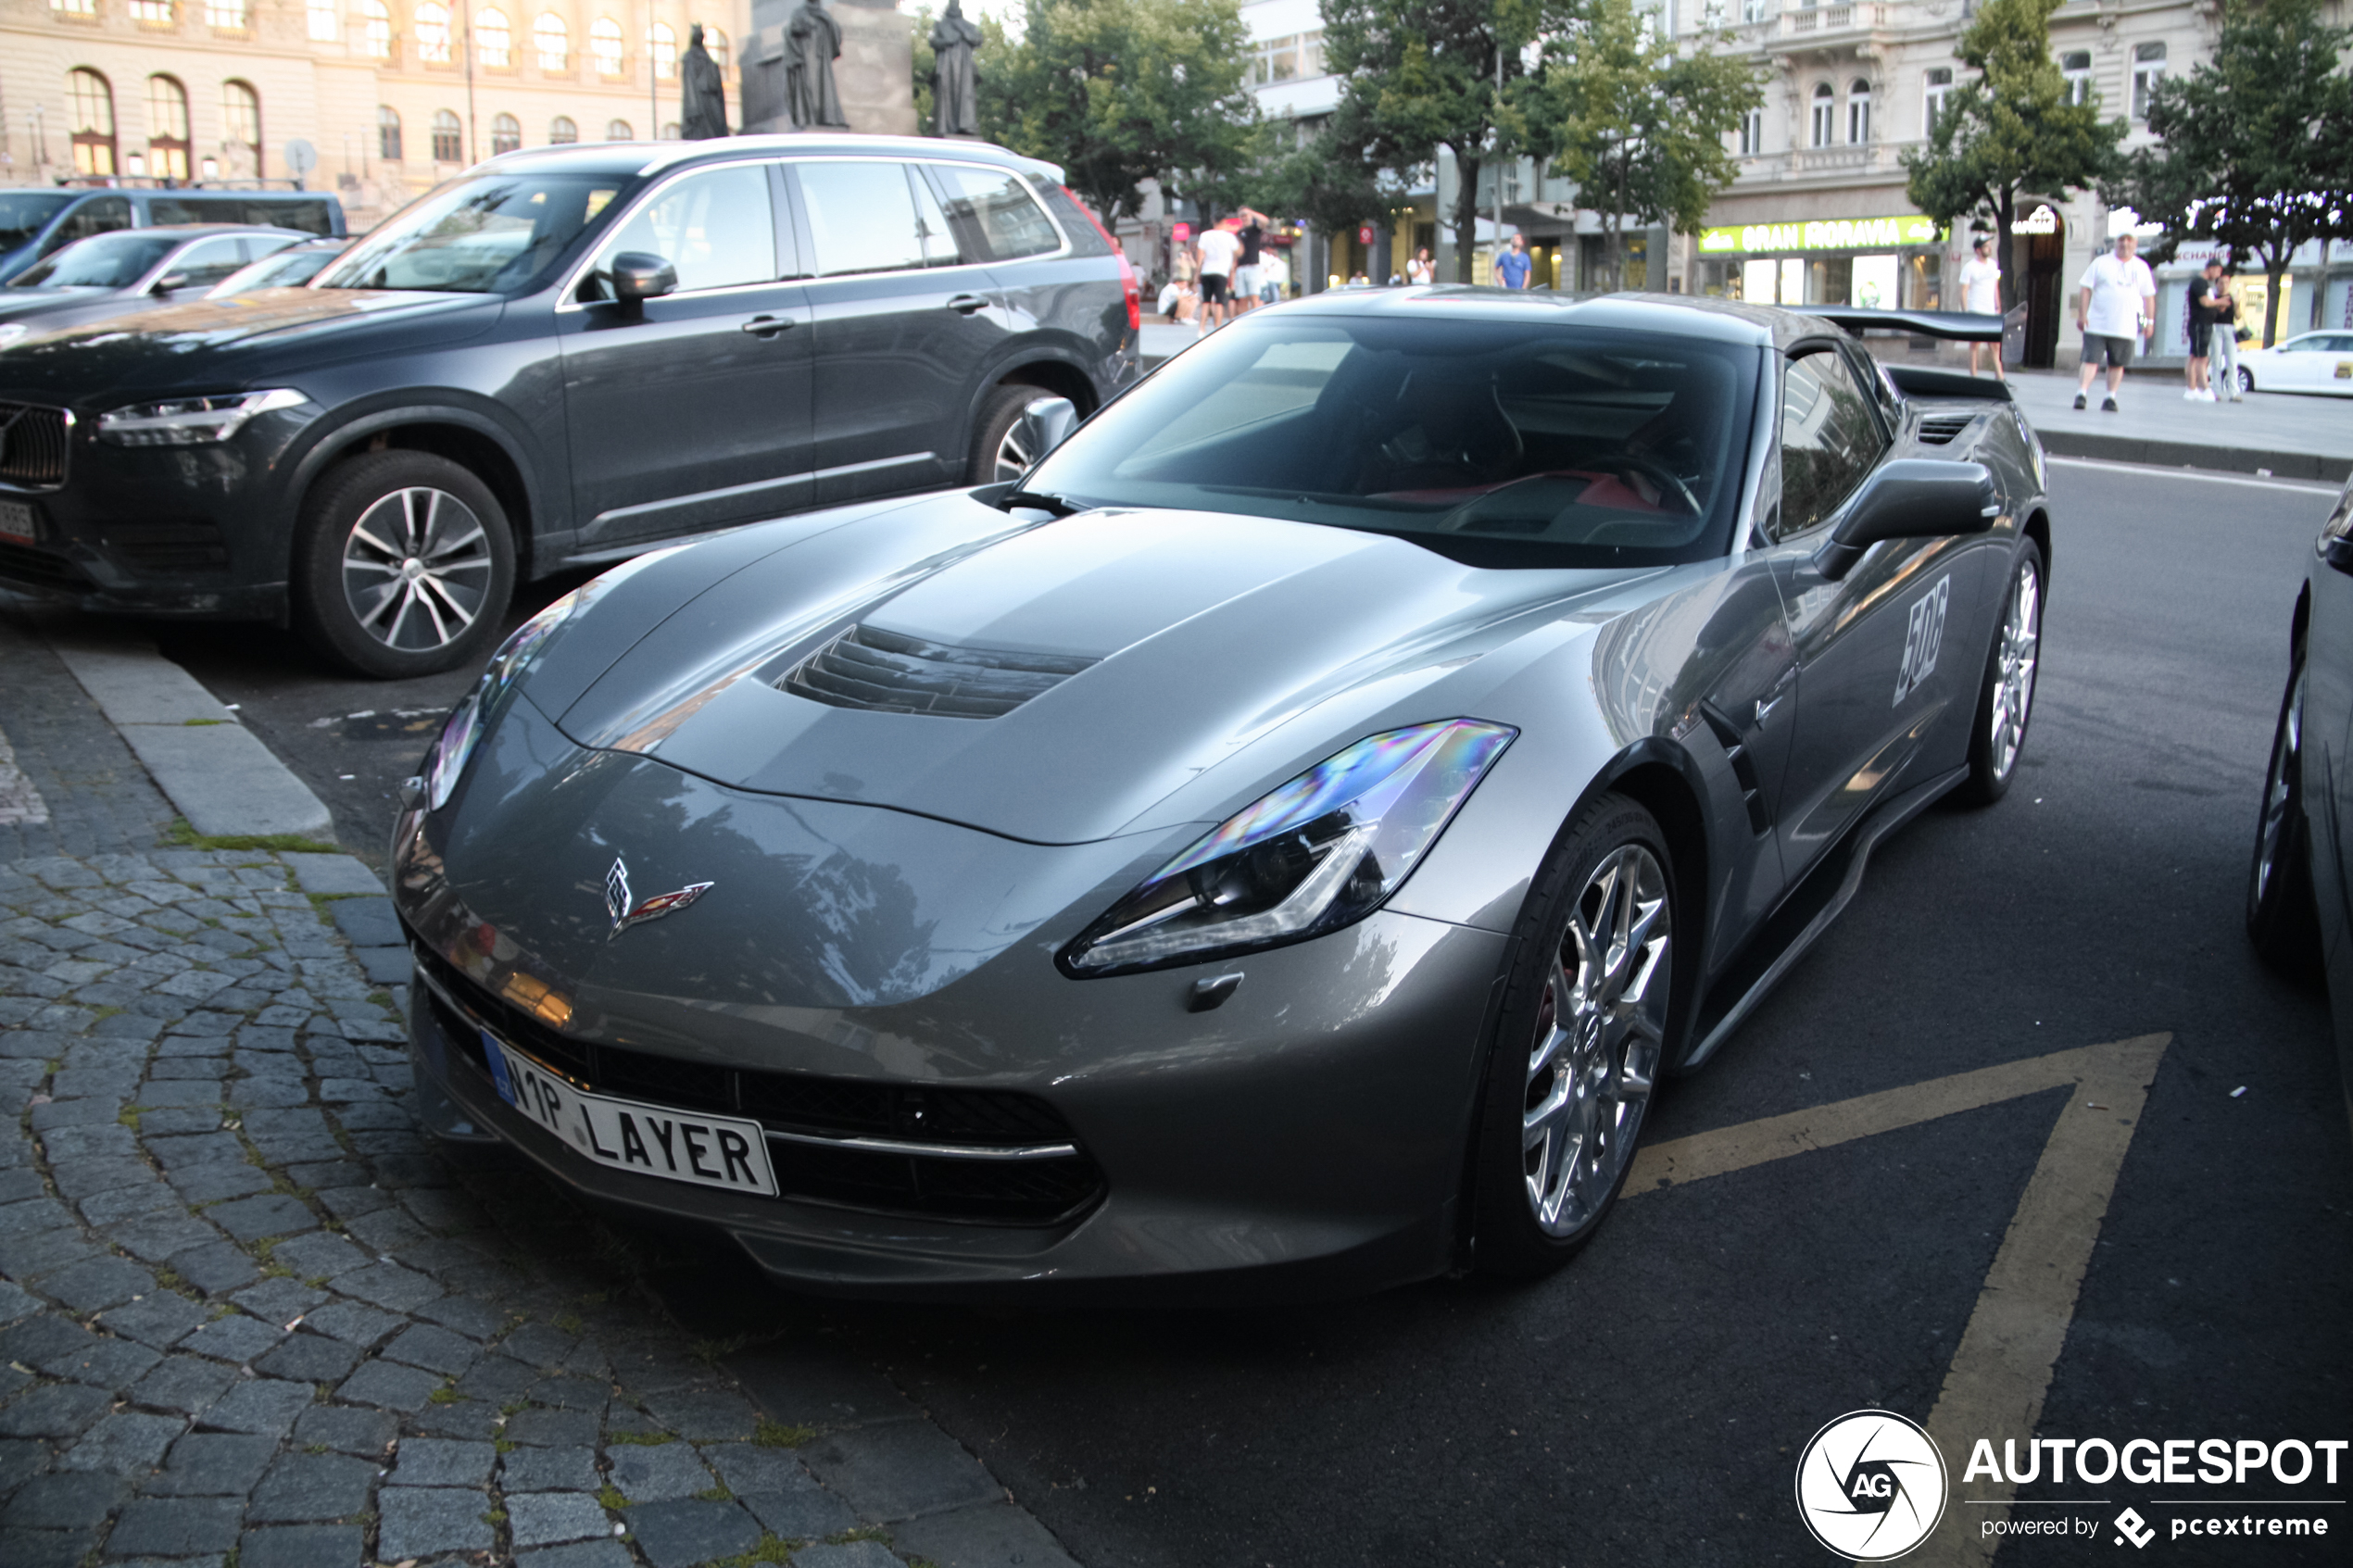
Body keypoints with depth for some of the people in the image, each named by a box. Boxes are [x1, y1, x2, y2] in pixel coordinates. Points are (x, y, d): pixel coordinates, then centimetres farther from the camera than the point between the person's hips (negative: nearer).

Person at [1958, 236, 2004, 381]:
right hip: (1976, 311, -6)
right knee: (1975, 345, -4)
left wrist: (1998, 307, 16)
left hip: (1991, 311, 6)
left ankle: (1999, 376, 3)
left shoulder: (1993, 264, 13)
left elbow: (1996, 286, 21)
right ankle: (1973, 377, 0)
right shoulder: (1969, 267, -5)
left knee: (1996, 346, 2)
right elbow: (1963, 291, -8)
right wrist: (1965, 313, -14)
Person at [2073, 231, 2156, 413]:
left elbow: (2149, 297, 15)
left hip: (2126, 328, 2)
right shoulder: (2100, 263, 5)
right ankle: (2081, 394, -9)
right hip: (2097, 326, -2)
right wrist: (2082, 314, -8)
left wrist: (2149, 321, 9)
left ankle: (2110, 398, 12)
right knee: (2090, 361, -9)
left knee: (2117, 364, 6)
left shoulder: (2142, 268, 12)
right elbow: (2085, 289, 1)